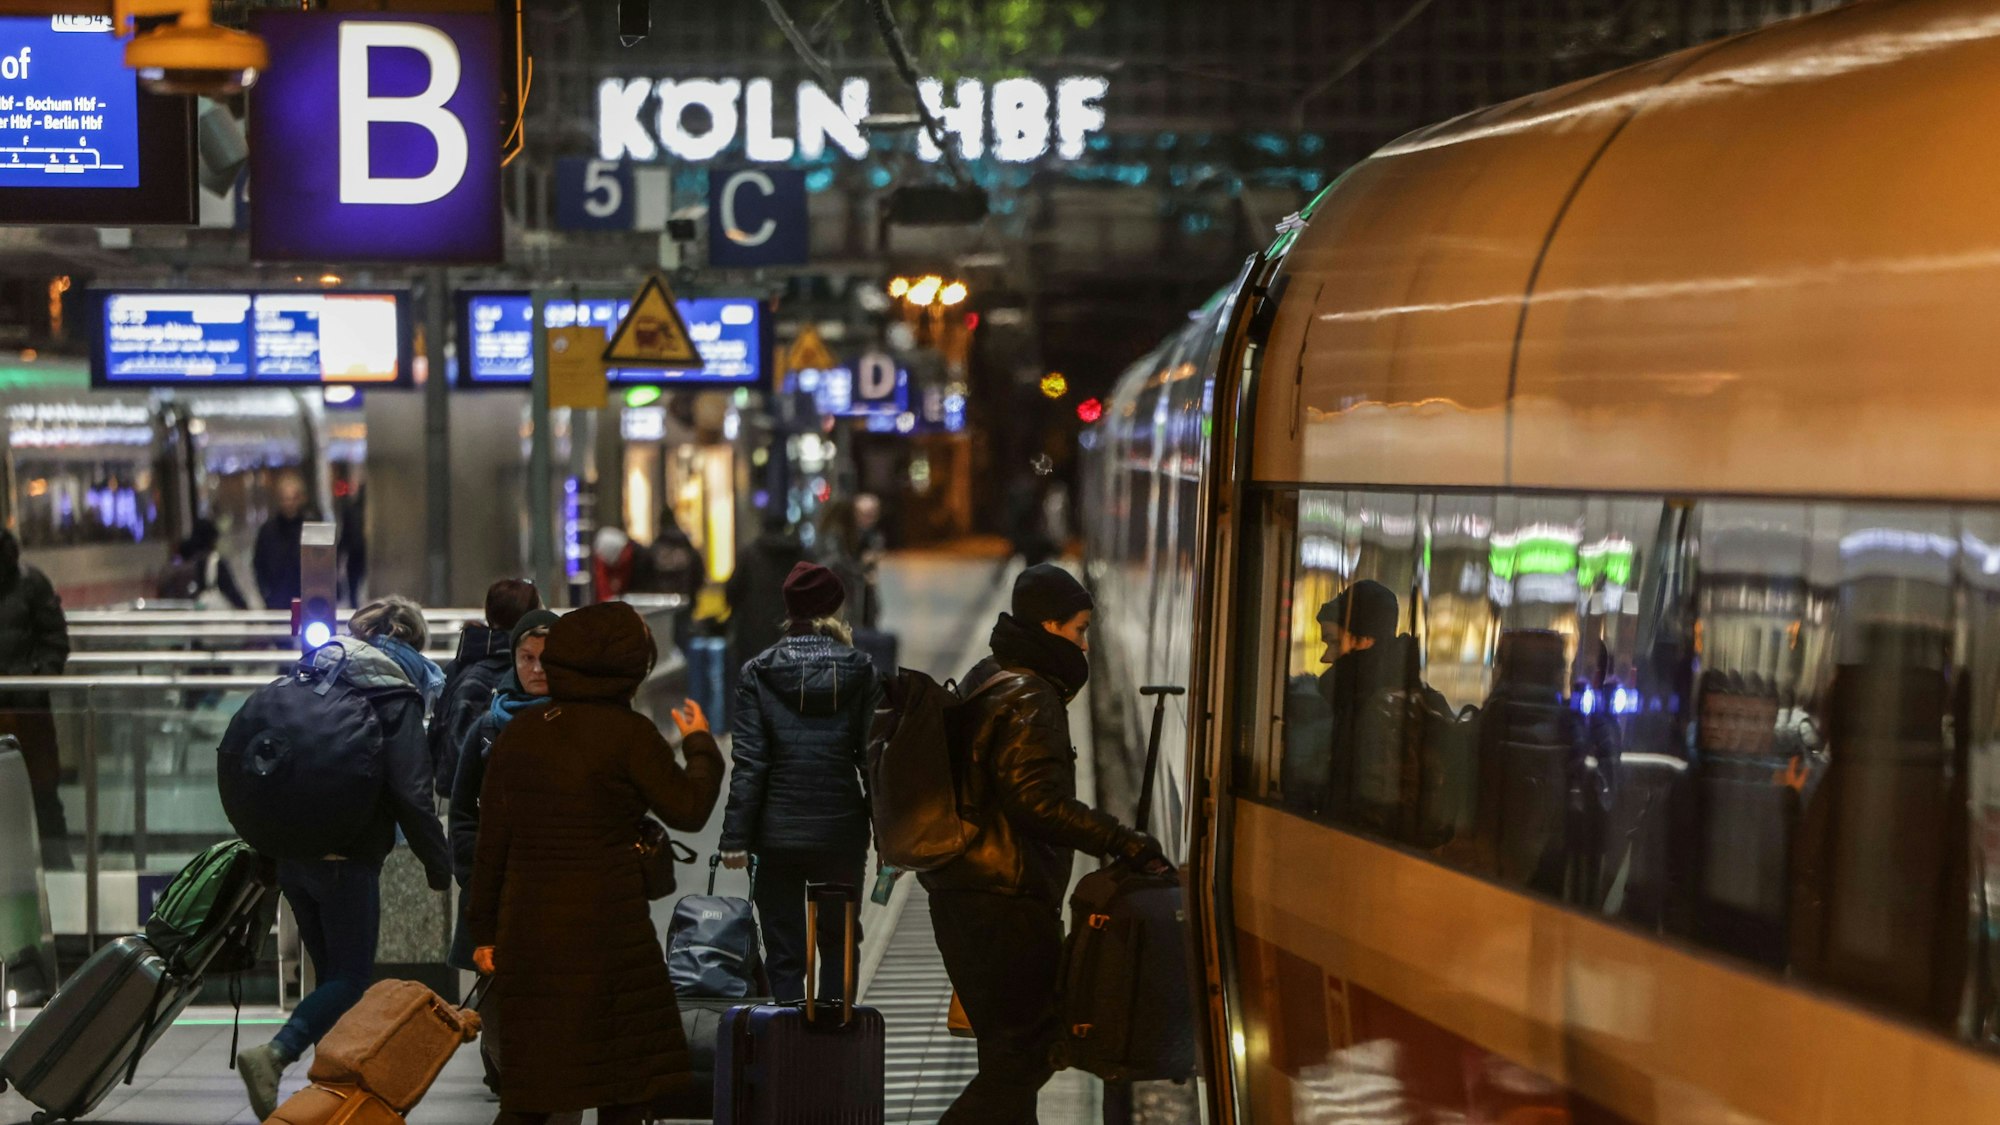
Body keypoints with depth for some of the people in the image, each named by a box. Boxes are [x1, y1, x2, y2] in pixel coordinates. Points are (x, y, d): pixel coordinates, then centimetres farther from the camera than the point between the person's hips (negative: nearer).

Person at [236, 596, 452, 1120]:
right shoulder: (395, 697, -8)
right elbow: (410, 792, -14)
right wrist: (439, 863, -5)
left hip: (291, 851, 7)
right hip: (349, 856, -7)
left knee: (331, 973, 17)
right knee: (352, 978, -2)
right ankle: (274, 1055, -22)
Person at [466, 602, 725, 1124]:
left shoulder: (519, 732, 6)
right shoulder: (628, 733, -9)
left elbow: (492, 840, 8)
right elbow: (688, 810, -3)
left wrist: (485, 931, 14)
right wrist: (700, 745, 14)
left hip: (528, 927, 5)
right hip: (606, 928, -5)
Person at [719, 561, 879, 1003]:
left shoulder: (759, 673, -4)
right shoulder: (860, 671, -1)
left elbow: (749, 764, -8)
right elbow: (874, 757, -1)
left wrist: (736, 837, -5)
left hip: (779, 834, -1)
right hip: (842, 832, 1)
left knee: (784, 951, 7)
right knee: (838, 942, 16)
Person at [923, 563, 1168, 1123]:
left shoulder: (983, 684, 18)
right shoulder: (1030, 700, -14)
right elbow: (1038, 802, -24)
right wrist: (1122, 841, -23)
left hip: (960, 894, 10)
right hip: (1007, 901, -10)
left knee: (1009, 1044, 16)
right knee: (1029, 1046, -8)